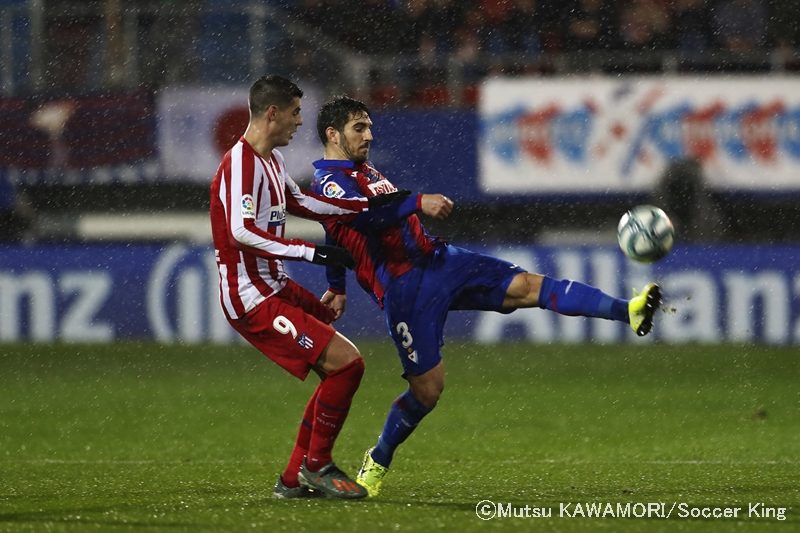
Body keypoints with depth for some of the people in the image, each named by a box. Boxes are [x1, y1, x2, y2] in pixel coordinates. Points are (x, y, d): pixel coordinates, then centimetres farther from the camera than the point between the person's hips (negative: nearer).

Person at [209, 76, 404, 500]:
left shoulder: (272, 159, 14)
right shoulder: (241, 164, -18)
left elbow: (300, 203, 30)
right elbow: (241, 232, -29)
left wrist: (371, 206, 26)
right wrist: (313, 253, -30)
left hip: (276, 287, 11)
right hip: (252, 300, -11)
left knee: (340, 369, 14)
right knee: (346, 362, -16)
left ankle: (295, 478, 19)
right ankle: (316, 465, 0)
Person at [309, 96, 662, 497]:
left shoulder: (364, 172, 22)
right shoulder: (327, 183, -8)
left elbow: (338, 238, 36)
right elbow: (364, 215, -30)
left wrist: (337, 287, 46)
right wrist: (418, 203, -38)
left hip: (436, 260, 8)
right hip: (404, 290, -8)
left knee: (527, 286, -9)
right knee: (428, 388, -7)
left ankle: (628, 312, -20)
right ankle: (376, 463, 16)